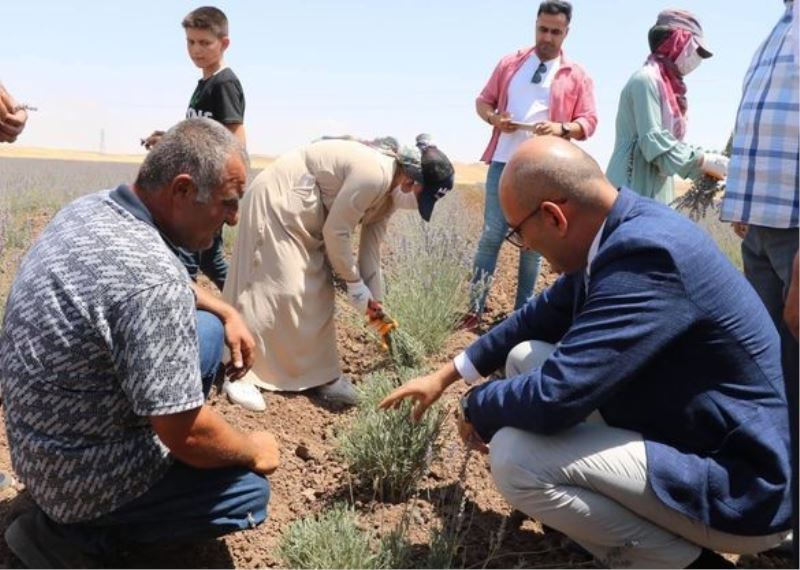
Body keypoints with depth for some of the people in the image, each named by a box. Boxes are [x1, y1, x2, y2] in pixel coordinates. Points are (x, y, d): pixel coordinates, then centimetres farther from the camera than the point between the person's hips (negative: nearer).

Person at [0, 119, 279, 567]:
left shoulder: (89, 208, -5)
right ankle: (76, 533, 4)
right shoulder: (152, 276, -33)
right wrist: (254, 450, -8)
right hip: (79, 475, -8)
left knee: (207, 329, 13)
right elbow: (186, 433, -27)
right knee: (250, 491, 5)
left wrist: (227, 314, 10)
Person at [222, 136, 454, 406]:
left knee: (314, 291, 9)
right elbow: (336, 232, -24)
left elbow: (371, 246, 8)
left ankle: (318, 374, 15)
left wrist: (374, 299, 9)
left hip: (303, 214, 10)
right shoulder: (375, 174, -29)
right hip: (279, 201, -10)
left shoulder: (389, 190, 1)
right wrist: (355, 284, -13)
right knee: (279, 288, -12)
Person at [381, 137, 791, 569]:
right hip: (676, 432, 9)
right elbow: (541, 317, 14)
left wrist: (476, 407, -9)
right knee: (526, 359, 8)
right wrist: (447, 375, 18)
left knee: (514, 454, -22)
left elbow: (555, 395, -31)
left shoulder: (647, 252, -30)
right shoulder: (620, 232, 0)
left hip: (735, 483, -9)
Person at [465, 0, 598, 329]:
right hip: (504, 163, 1)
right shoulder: (509, 64, 12)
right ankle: (475, 308, 4)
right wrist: (493, 117, -9)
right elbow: (483, 100, 14)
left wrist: (562, 128, -19)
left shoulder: (576, 76, 6)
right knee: (491, 235, -1)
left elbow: (589, 121, 2)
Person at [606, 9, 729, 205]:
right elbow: (656, 143, -17)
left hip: (656, 192, 9)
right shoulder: (646, 79, -10)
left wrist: (706, 166, 3)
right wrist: (707, 161, -15)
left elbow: (670, 142, 15)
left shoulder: (669, 84, 17)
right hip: (635, 192, -9)